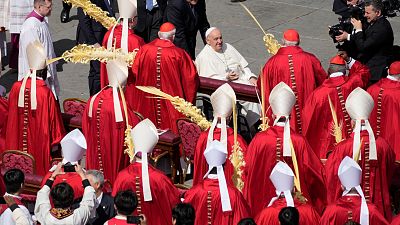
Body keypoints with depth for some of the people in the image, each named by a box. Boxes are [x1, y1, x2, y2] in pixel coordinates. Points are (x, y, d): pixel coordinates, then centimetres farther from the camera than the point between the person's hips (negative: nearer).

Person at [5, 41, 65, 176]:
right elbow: (53, 120, -13)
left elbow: (11, 118, 1)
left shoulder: (17, 87, -11)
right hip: (40, 142, -4)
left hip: (20, 143, 4)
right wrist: (56, 143, 1)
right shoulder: (46, 93, -22)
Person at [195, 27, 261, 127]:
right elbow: (209, 79, -12)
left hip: (241, 79, 6)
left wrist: (251, 77, -1)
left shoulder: (228, 47, 15)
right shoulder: (204, 57, -4)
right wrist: (226, 78, -25)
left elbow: (243, 65, 16)